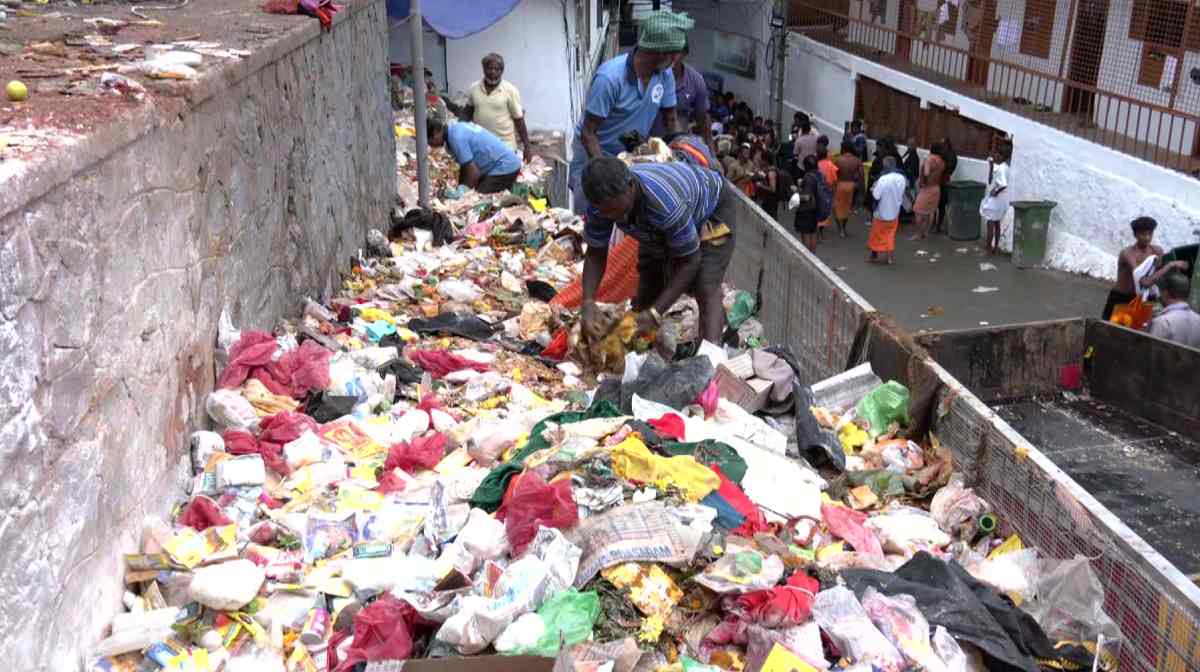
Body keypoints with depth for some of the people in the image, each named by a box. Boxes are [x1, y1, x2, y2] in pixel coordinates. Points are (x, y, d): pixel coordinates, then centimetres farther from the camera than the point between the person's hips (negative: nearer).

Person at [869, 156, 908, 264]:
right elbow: (902, 193, 4)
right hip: (895, 211, 5)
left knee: (877, 233, 15)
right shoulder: (901, 178, -7)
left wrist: (873, 189, -3)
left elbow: (876, 195, -22)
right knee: (890, 233, 19)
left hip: (882, 212, -5)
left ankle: (874, 255, 29)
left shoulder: (883, 179, -27)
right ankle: (891, 255, 19)